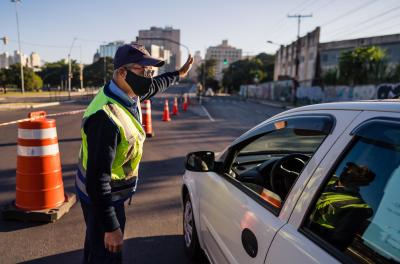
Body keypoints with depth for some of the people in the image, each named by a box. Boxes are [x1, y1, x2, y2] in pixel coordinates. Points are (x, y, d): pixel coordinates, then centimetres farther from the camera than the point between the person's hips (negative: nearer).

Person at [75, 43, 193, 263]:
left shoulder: (129, 95, -7)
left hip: (108, 193, 8)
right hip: (100, 198, -8)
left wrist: (179, 74, 31)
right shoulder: (106, 117, -34)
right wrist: (111, 227, -27)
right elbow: (97, 179, -32)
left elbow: (155, 85, 17)